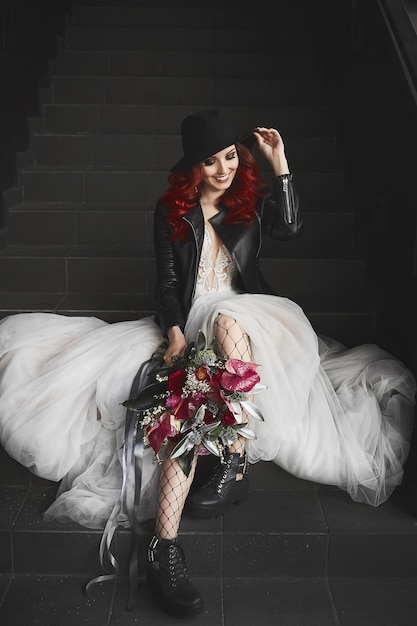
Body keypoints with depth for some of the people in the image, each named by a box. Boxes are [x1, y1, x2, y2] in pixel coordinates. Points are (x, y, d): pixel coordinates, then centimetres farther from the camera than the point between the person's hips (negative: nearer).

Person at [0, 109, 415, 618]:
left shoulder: (252, 198, 11)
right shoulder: (170, 210, 9)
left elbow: (289, 229, -9)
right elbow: (167, 281, 4)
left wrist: (279, 163, -8)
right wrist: (175, 331, -13)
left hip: (244, 315, 1)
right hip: (188, 321, -1)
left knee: (226, 320, -38)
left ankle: (235, 464, -35)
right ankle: (164, 548, -46)